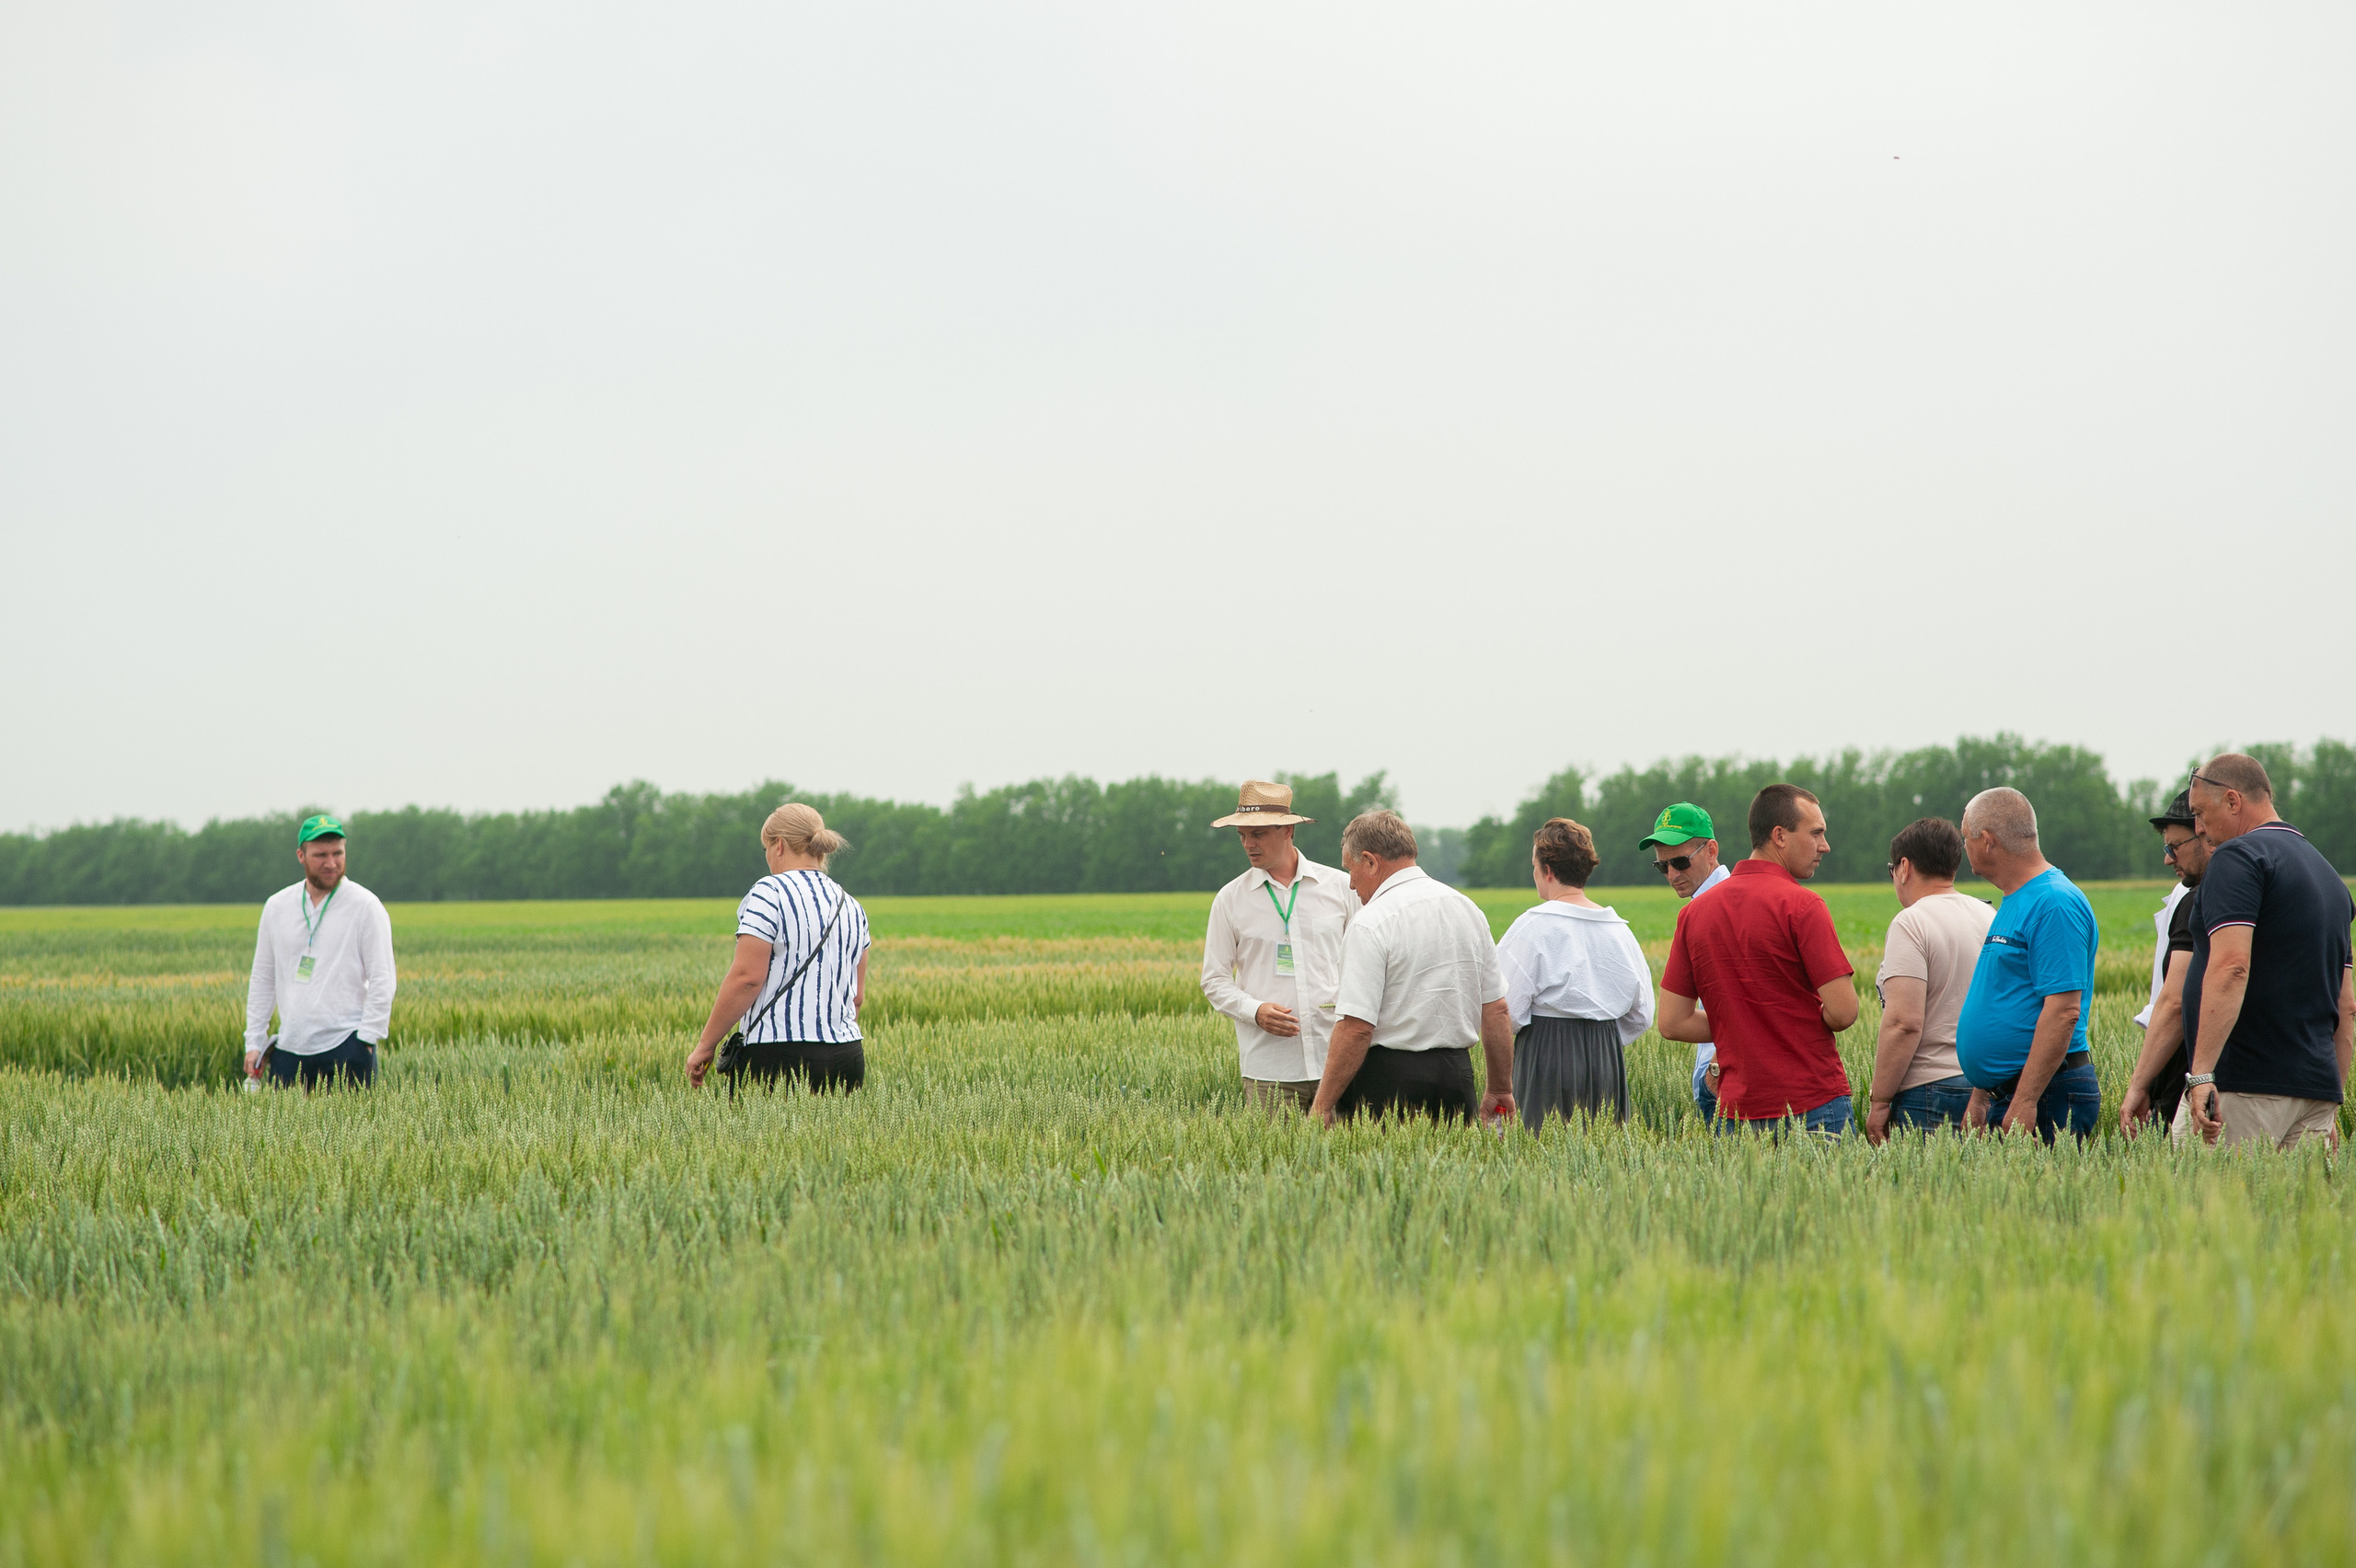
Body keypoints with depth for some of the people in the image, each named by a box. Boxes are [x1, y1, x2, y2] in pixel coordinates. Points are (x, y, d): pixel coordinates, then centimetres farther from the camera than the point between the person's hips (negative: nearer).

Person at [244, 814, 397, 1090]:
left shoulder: (365, 906, -2)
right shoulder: (277, 907, 11)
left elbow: (382, 980, -5)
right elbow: (262, 979, 16)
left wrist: (366, 1039, -13)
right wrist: (254, 1041, 10)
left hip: (345, 1048, -4)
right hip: (289, 1049, 4)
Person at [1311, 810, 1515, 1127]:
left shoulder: (1371, 924, -11)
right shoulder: (1468, 909, 11)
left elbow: (1355, 1027, -17)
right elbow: (1496, 1009, 14)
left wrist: (1322, 1107, -13)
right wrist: (1501, 1091, 21)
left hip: (1388, 1079, -7)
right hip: (1457, 1073, 7)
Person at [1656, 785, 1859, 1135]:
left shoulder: (1694, 912, 8)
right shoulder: (1801, 905, -10)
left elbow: (1672, 1023, 8)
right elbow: (1842, 1012, -14)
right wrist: (1803, 1025, 8)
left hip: (1737, 1108, 5)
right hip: (1813, 1104, -5)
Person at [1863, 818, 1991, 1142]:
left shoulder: (1911, 924, -10)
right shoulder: (1992, 917, 14)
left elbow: (1904, 1022, -18)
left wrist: (1879, 1101, -12)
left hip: (1931, 1091, -7)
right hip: (1987, 1088, 7)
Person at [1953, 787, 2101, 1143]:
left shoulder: (2055, 904, -13)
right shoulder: (2013, 904, 19)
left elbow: (2063, 1011, -21)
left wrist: (2024, 1102, -24)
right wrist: (1980, 1098, 21)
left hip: (2047, 1099, -9)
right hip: (2004, 1095, 9)